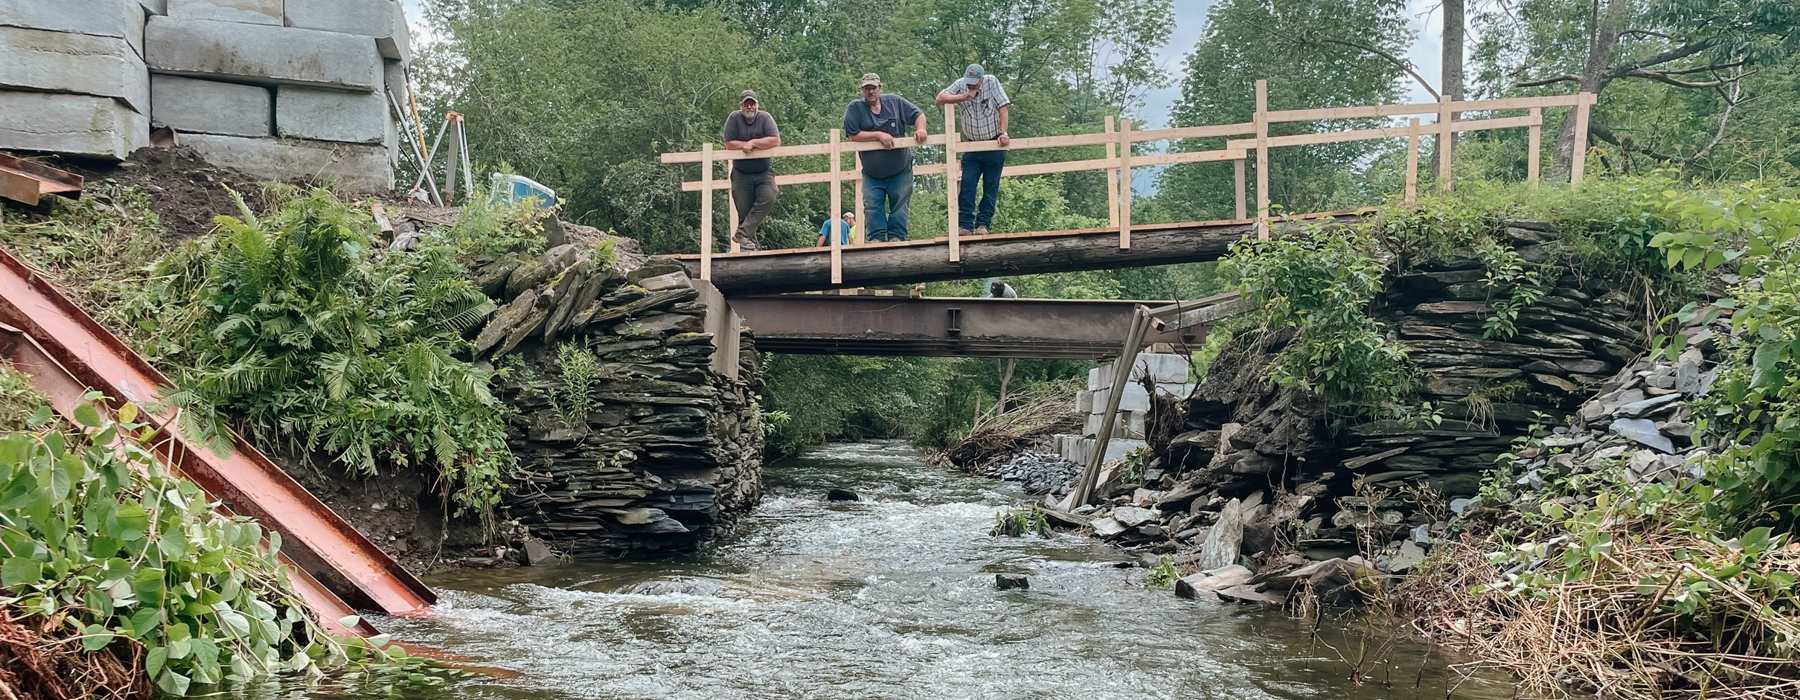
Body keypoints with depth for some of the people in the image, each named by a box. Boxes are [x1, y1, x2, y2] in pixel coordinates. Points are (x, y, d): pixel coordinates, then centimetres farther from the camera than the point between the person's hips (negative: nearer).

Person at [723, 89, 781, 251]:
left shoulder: (765, 118, -5)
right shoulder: (734, 118, -5)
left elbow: (775, 141, -17)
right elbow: (729, 144, -9)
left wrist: (752, 143, -17)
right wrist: (748, 145, -12)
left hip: (763, 172, 0)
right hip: (741, 174, 0)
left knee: (768, 198, -23)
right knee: (744, 210, -2)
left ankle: (742, 233, -21)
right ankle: (750, 245, 4)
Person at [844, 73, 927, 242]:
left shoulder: (895, 102, 0)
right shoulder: (854, 108, -6)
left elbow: (918, 115, 5)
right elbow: (853, 135, -14)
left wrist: (920, 129, -17)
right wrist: (879, 135, -21)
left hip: (900, 170, 1)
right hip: (872, 174, -1)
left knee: (900, 204, -1)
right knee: (873, 206, -6)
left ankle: (896, 236, 2)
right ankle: (876, 237, -3)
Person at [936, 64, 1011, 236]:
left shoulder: (992, 82, -9)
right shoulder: (960, 84, -4)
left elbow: (1002, 107, -11)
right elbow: (940, 99, -14)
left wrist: (1003, 133, -19)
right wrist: (964, 97, -24)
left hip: (994, 145, -2)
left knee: (990, 187, 0)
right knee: (966, 185, -7)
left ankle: (983, 225, 3)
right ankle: (964, 225, -9)